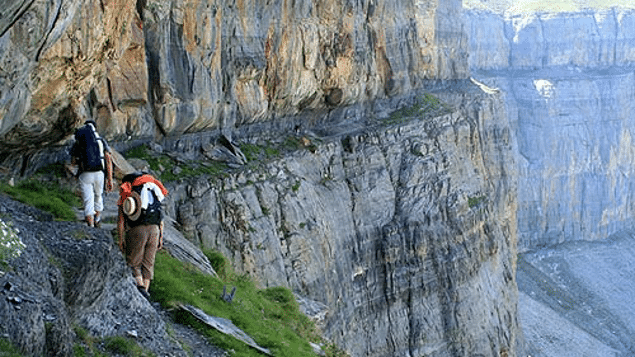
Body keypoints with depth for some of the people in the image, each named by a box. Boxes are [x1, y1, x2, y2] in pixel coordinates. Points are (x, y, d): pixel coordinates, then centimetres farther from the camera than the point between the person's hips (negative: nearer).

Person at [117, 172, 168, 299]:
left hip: (137, 230, -3)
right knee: (148, 263, 12)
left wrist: (121, 239, 7)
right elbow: (161, 219, 18)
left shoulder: (126, 197, 10)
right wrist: (161, 238, 19)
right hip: (154, 230, 4)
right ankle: (145, 289, 9)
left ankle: (141, 288, -14)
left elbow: (121, 220, 3)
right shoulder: (154, 194, 21)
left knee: (134, 263, 4)